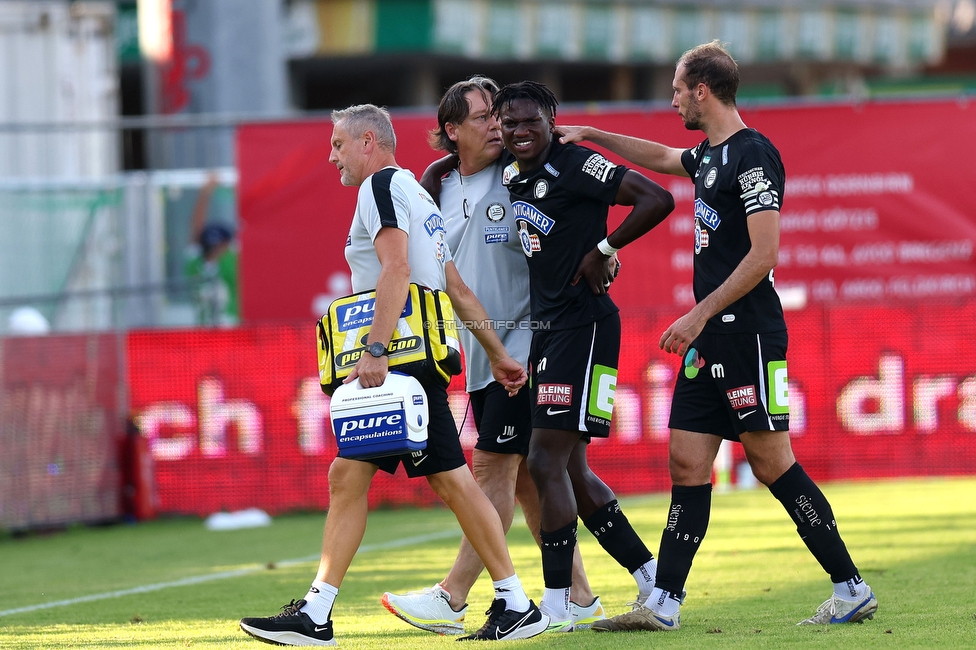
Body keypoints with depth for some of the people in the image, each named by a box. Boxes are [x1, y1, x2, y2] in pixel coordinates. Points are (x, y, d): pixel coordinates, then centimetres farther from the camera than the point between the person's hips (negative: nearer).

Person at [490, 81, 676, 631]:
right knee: (570, 468, 11)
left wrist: (603, 249, -17)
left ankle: (556, 605, -8)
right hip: (544, 327, 9)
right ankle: (653, 579, 21)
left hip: (583, 325, -9)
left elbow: (659, 199, -20)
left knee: (548, 462, -12)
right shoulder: (511, 177, 13)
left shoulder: (577, 166, -12)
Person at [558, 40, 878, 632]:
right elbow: (662, 158, 39)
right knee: (687, 463, 5)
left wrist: (700, 314, -19)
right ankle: (664, 604, 6)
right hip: (710, 339, 9)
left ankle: (853, 589, -3)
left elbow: (764, 254, -19)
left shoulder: (753, 154, -12)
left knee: (771, 462, -8)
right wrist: (591, 134, 39)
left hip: (748, 335, -9)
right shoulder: (710, 153, 15)